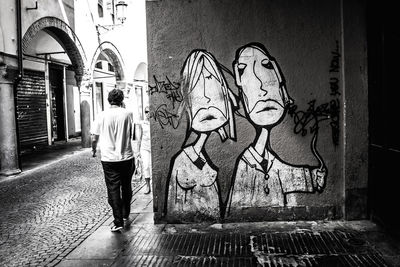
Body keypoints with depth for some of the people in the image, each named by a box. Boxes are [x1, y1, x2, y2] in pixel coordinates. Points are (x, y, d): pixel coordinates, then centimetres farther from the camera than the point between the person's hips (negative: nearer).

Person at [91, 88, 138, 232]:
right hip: (127, 157, 1)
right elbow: (133, 136, 0)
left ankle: (118, 222, 1)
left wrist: (94, 150, 18)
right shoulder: (128, 114, -4)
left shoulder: (102, 115, -4)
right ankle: (126, 214, 33)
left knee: (113, 190, 4)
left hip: (109, 158, -1)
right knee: (126, 187, 19)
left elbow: (94, 138, 0)